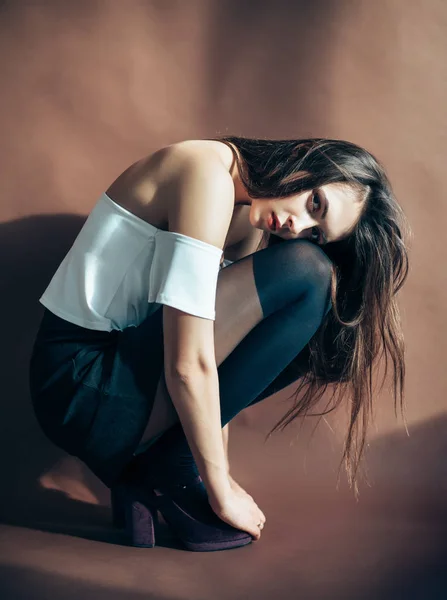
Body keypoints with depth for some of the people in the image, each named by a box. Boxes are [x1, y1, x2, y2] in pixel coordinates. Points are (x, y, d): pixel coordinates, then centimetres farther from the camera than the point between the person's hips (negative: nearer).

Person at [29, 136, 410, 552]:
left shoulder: (248, 221, 9)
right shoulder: (209, 176, -19)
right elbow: (188, 366, -22)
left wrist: (217, 473, 9)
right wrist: (223, 495, -13)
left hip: (122, 362, 9)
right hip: (84, 389, -9)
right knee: (305, 273, -17)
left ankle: (140, 467, 4)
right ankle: (171, 466, -9)